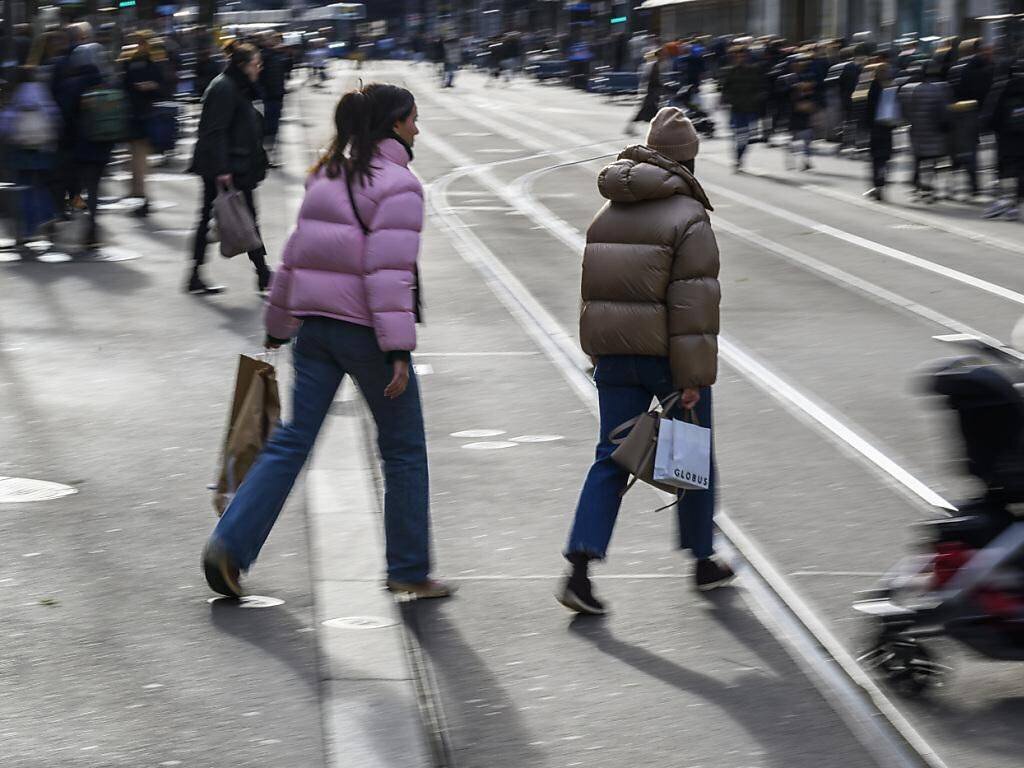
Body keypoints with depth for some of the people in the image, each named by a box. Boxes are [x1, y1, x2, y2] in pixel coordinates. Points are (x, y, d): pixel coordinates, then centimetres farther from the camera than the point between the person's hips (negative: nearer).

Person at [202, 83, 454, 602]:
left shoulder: (327, 177, 12)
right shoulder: (398, 185, -11)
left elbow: (297, 253, 15)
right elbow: (390, 271, -19)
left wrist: (278, 326, 22)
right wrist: (398, 350, -22)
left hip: (315, 325, 7)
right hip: (365, 330, -7)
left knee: (292, 441, 8)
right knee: (404, 450, 7)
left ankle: (230, 544, -5)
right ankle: (409, 570, 14)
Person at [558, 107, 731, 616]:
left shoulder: (608, 214, 9)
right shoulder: (688, 218, -12)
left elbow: (595, 289, 14)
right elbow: (694, 303, -17)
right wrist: (694, 378, -16)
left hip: (616, 358, 5)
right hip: (668, 358, -5)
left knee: (612, 458, 5)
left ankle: (579, 569, -8)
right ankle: (703, 560, 27)